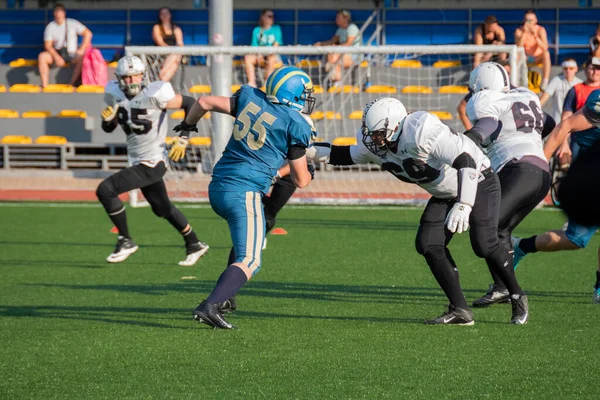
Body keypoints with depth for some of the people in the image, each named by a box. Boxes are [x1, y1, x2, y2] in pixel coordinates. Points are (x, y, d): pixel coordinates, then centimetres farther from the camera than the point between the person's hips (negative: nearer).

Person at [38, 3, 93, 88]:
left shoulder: (72, 23, 3)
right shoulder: (50, 27, 4)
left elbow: (88, 34, -1)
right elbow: (48, 45, -4)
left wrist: (82, 50, -11)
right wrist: (56, 57, -21)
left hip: (71, 54, -1)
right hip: (56, 53, 1)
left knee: (81, 58, -35)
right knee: (42, 56, -28)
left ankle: (71, 86, -35)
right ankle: (44, 87, -32)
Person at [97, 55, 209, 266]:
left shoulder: (154, 94, -21)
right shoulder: (115, 94, 0)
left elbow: (190, 103, -12)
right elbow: (109, 128, 12)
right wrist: (108, 119, -11)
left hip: (151, 163, -8)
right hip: (137, 161, 8)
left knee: (105, 190, -17)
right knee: (162, 208, 22)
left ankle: (125, 241, -4)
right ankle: (194, 245, 40)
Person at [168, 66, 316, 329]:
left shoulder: (250, 98, 10)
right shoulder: (296, 126, -4)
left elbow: (204, 102, 15)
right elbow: (301, 180, 3)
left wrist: (185, 130, 31)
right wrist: (310, 171, 27)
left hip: (217, 189, 8)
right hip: (244, 193, -8)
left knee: (245, 239, 31)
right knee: (249, 262, -10)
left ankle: (223, 297, 29)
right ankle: (209, 307, -29)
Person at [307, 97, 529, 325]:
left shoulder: (420, 133, -35)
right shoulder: (374, 146, -9)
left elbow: (466, 162, -38)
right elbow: (347, 156, 12)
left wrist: (463, 206, -45)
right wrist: (311, 151, -1)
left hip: (477, 184, -8)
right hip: (445, 194, 8)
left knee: (484, 244, -20)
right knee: (428, 244, -8)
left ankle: (517, 298, 3)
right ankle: (460, 310, -4)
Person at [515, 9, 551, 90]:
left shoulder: (540, 30, -13)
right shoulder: (519, 30, -10)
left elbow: (545, 48, -25)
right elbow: (518, 47, -24)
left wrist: (535, 35, -35)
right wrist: (524, 33, -33)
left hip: (538, 58, -1)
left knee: (546, 53, -33)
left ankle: (544, 82, -39)